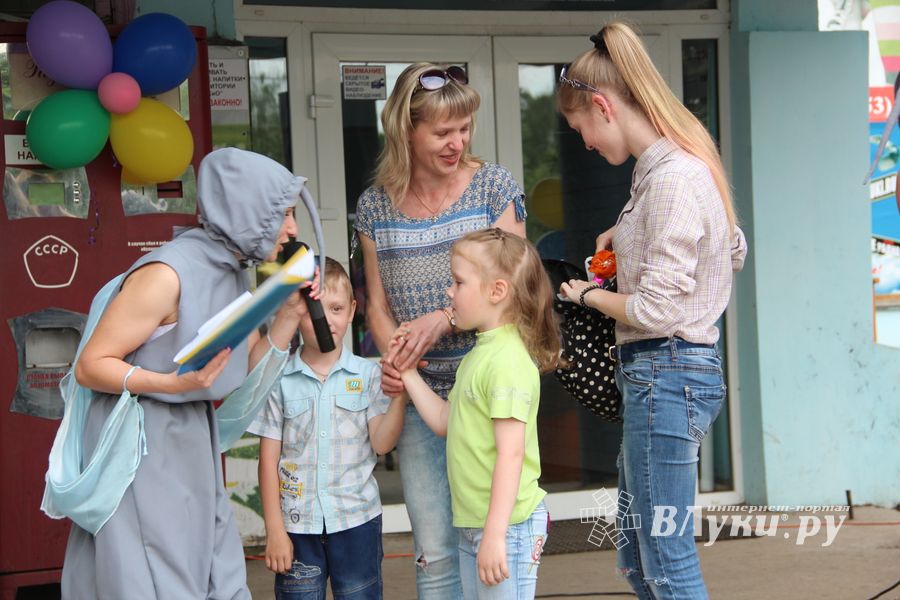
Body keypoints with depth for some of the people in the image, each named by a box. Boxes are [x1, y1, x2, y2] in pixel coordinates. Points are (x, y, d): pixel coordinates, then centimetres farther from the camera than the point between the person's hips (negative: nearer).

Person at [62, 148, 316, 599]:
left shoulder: (235, 276, 7)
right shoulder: (167, 274, -19)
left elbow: (247, 372, 11)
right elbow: (90, 366, -18)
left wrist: (290, 311, 2)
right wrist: (174, 384, -31)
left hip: (193, 444, 8)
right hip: (141, 448, -8)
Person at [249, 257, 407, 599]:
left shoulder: (367, 375, 0)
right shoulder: (280, 381, -1)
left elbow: (381, 443, -8)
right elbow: (269, 458, 0)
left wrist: (400, 395, -20)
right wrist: (274, 530, -2)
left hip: (356, 520, 0)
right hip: (297, 524, 0)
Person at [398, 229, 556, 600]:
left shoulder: (508, 360, -19)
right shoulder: (478, 355, 12)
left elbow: (511, 453, -23)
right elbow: (444, 422, 18)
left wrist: (494, 534, -26)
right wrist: (408, 375, 17)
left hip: (506, 525, -10)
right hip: (472, 524, 10)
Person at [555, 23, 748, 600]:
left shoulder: (672, 178, -19)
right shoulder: (669, 165, 11)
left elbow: (654, 310, -20)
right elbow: (735, 251, 27)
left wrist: (587, 295, 0)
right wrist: (630, 236, 17)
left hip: (667, 372, -11)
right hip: (658, 372, 11)